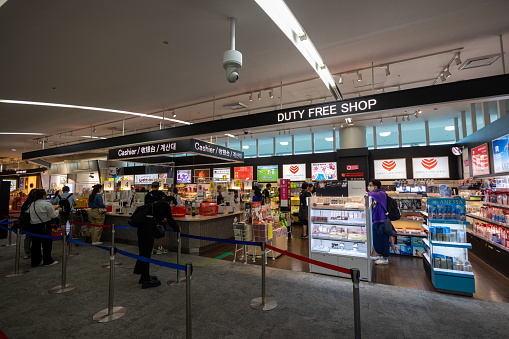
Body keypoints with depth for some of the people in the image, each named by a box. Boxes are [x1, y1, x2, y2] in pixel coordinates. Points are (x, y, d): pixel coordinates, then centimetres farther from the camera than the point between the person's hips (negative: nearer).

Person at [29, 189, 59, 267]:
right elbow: (53, 215, -11)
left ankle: (35, 261, 24)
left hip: (33, 226, 7)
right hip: (44, 226, -6)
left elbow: (28, 214, 12)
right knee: (47, 243, 4)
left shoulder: (31, 204, 6)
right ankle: (47, 261, 10)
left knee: (35, 243, 15)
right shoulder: (47, 204, -14)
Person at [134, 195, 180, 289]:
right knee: (146, 252, -3)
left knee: (143, 251, 16)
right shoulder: (166, 205, 0)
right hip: (148, 227, -10)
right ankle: (146, 281, 6)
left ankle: (145, 276, 29)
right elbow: (170, 220, 2)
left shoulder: (158, 203, 25)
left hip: (141, 226, 10)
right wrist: (177, 229, 16)